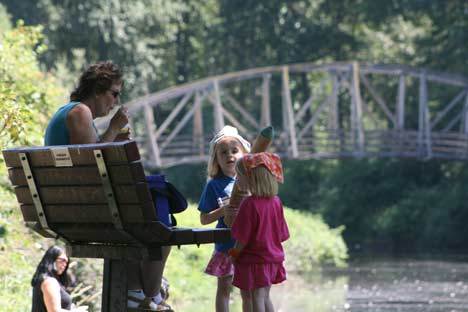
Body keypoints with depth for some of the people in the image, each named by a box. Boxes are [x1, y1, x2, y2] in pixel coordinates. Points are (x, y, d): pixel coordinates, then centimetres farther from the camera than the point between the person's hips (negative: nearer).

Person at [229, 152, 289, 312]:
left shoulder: (249, 204, -21)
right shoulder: (276, 201, 1)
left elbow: (243, 238, -18)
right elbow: (281, 234, 6)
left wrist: (234, 255, -4)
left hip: (253, 261, -7)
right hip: (273, 258, 7)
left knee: (255, 299, 0)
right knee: (265, 298, 19)